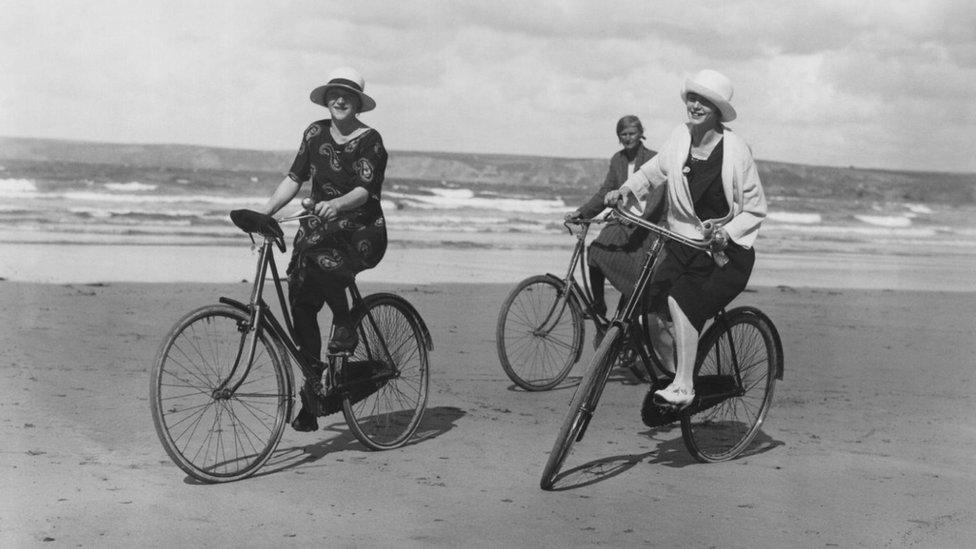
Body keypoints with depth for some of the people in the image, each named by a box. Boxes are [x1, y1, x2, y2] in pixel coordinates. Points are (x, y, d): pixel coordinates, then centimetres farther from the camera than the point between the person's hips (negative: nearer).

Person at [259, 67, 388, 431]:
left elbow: (364, 191, -16)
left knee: (321, 258, -37)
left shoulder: (370, 141, -5)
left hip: (360, 231, -5)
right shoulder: (316, 133, 10)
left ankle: (345, 325, -12)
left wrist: (336, 204, -35)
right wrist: (266, 210, -4)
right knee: (301, 306, -5)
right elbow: (295, 178, 9)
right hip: (319, 228, 5)